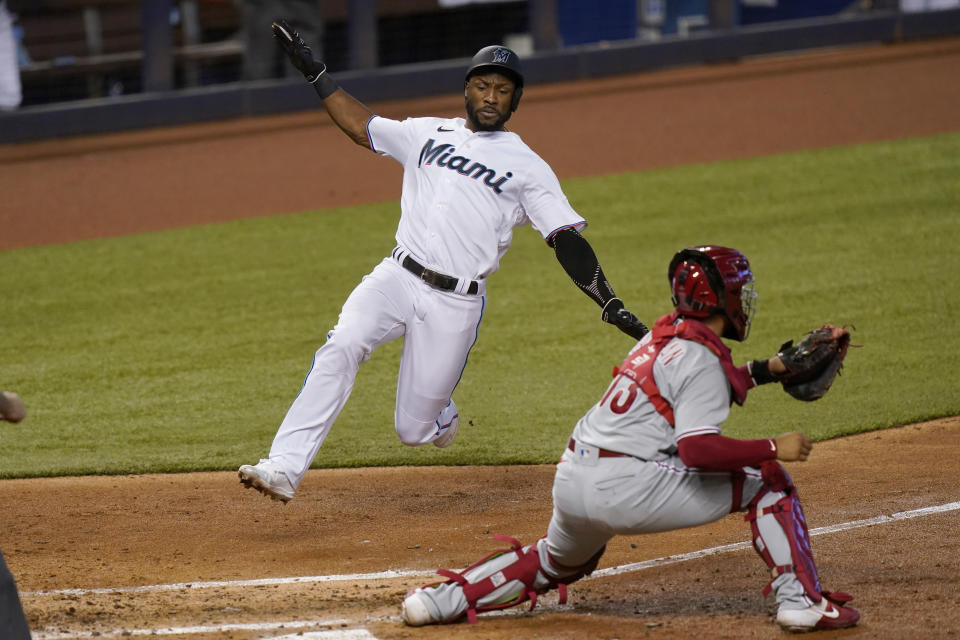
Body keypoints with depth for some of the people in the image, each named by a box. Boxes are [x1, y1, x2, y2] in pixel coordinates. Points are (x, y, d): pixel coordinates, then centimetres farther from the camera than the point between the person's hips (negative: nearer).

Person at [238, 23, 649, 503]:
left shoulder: (528, 167, 4)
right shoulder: (429, 134, 15)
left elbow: (567, 241, -2)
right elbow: (359, 125, 28)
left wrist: (611, 306, -13)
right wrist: (313, 70, 25)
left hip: (456, 305, -2)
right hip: (397, 281, 2)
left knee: (414, 431, -1)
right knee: (341, 347, -27)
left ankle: (441, 415, 38)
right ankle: (284, 469, -33)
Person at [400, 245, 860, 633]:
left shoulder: (663, 335, 17)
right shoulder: (702, 359, -9)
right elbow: (698, 449, -20)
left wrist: (766, 370, 31)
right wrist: (774, 448, -13)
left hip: (569, 481, 8)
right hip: (626, 487, -8)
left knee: (557, 563, 36)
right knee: (768, 479, 2)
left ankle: (445, 598, 26)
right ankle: (801, 601, -2)